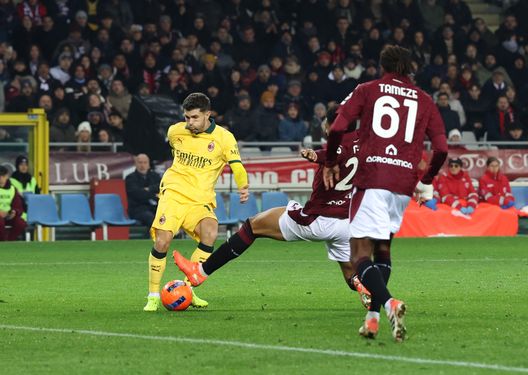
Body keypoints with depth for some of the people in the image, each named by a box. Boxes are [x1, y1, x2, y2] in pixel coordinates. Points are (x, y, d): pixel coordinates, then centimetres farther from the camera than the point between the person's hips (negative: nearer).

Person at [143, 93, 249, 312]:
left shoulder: (224, 138, -3)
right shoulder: (175, 131, 6)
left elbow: (237, 167, -12)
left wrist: (243, 187, -32)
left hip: (200, 201, -1)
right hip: (174, 193, 1)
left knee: (210, 233, -29)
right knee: (162, 240, -20)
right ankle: (153, 296, -6)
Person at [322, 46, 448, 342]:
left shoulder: (367, 91, 8)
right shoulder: (424, 100, 14)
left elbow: (338, 129, -2)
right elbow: (441, 148, 8)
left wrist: (330, 164, 12)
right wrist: (427, 181, 23)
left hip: (371, 179, -3)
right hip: (404, 184, 3)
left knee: (361, 254, -6)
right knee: (383, 247, 20)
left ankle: (389, 303, -31)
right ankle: (373, 316, 11)